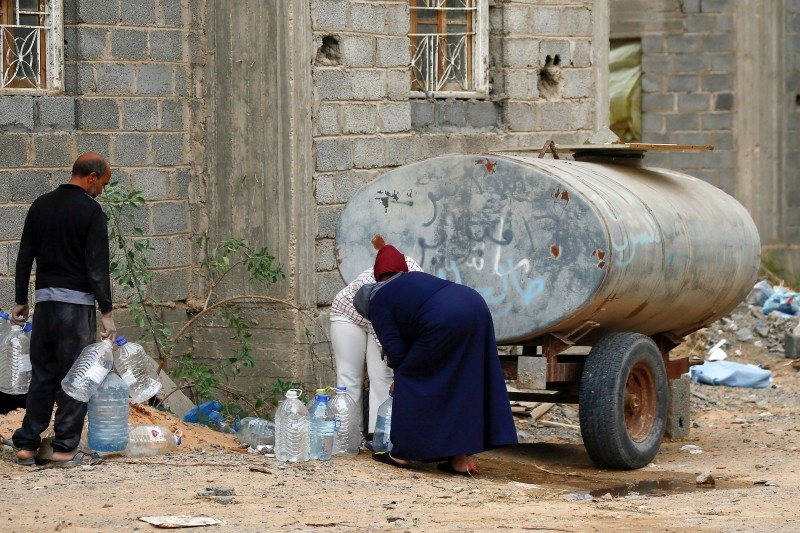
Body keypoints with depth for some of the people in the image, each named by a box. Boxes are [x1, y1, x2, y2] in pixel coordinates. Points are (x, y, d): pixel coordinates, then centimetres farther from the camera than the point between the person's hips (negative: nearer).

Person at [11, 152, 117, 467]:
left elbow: (25, 257, 12)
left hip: (45, 299, 6)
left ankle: (27, 445, 9)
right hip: (77, 302, -6)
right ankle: (65, 447, 0)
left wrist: (20, 300, 18)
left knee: (41, 373, 11)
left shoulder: (41, 206, 10)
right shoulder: (90, 211, -9)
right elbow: (97, 266, -13)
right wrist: (106, 312, -11)